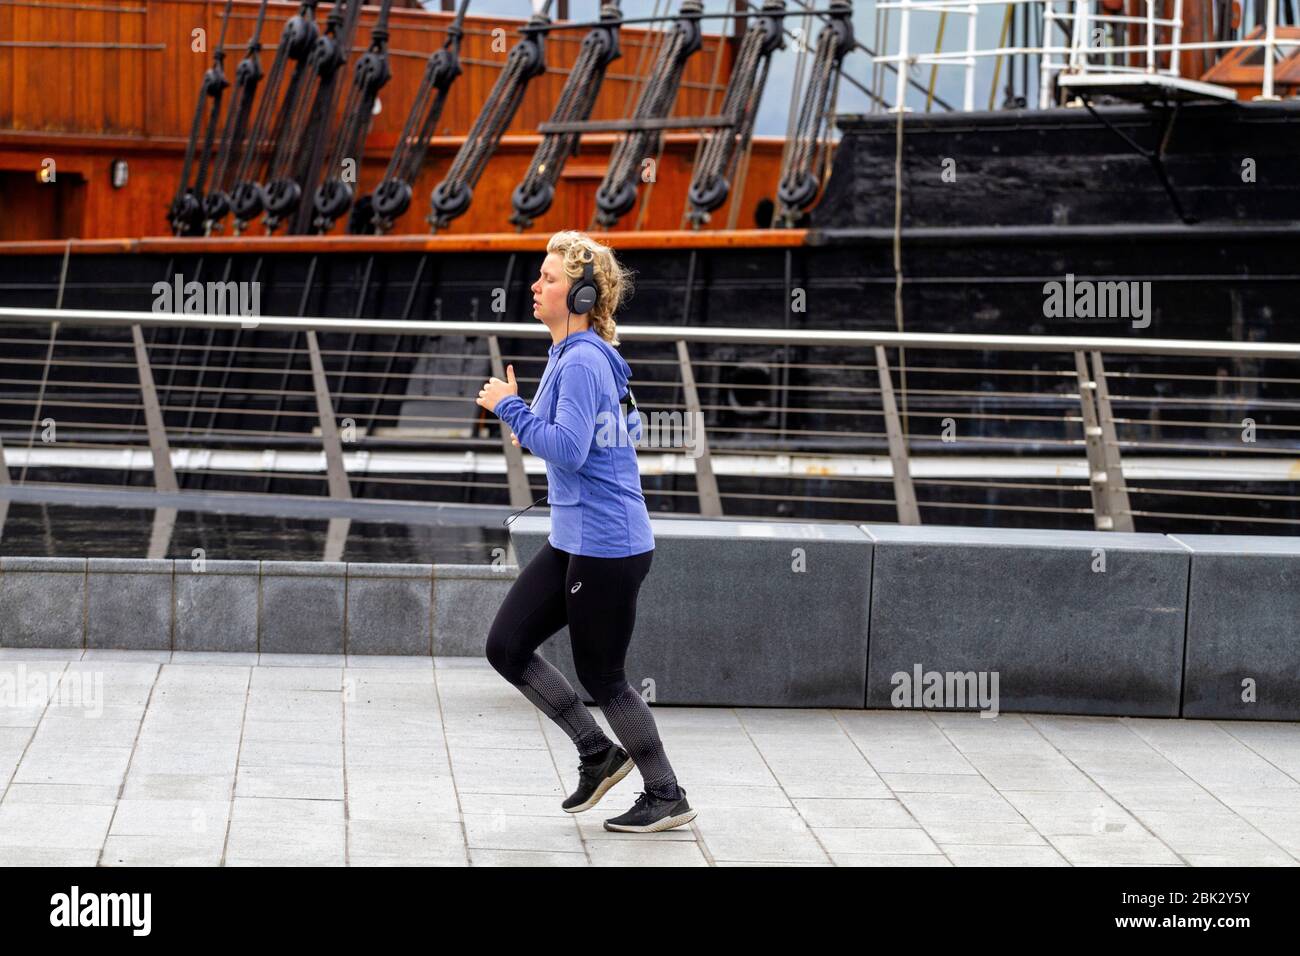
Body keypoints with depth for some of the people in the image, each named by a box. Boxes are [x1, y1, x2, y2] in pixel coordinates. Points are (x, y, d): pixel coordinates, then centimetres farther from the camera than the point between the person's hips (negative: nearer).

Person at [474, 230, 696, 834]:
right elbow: (625, 429, 22)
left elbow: (568, 450, -28)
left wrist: (511, 408, -17)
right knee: (507, 646, 8)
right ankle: (599, 754, 19)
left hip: (606, 545, -10)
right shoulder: (573, 355, 11)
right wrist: (534, 430, 15)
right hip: (572, 541, 10)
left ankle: (667, 797, 16)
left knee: (600, 674, 1)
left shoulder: (582, 362, -19)